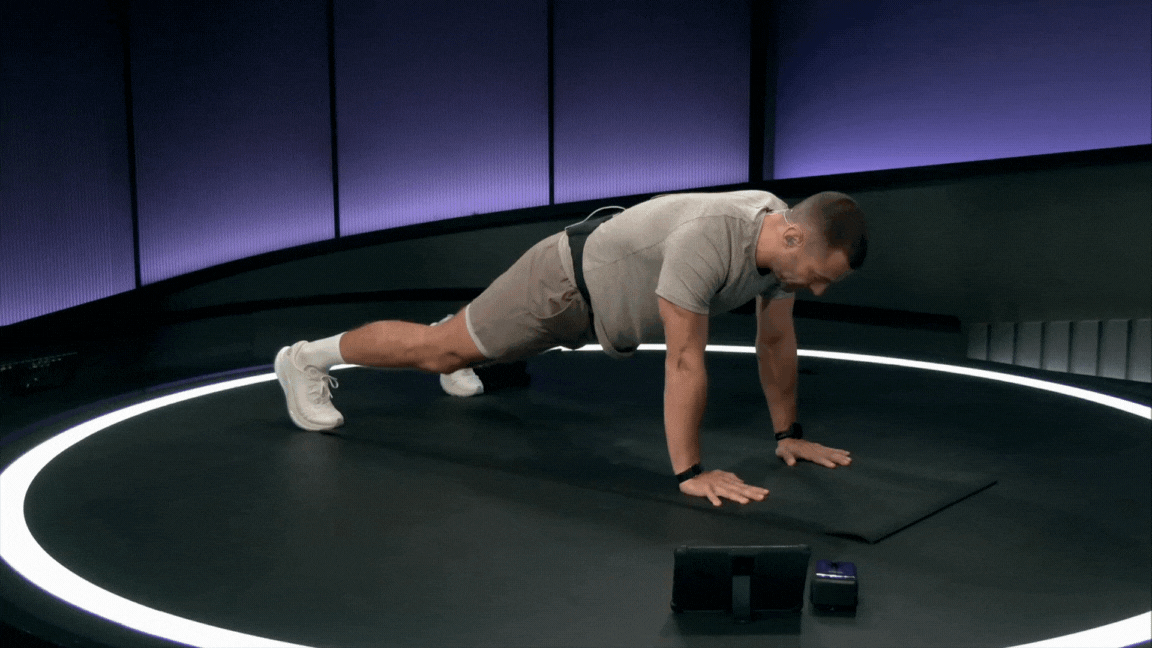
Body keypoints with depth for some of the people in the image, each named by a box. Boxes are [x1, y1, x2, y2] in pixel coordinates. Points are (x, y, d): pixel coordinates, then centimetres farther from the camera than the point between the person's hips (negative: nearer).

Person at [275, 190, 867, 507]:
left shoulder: (785, 238, -15)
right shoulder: (706, 242, -43)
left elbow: (776, 341, -2)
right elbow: (685, 362, -41)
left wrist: (788, 433, 2)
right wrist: (689, 472, -38)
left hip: (610, 299, 8)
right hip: (569, 281, -8)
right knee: (439, 350, 5)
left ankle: (459, 335, 65)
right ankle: (308, 357, 23)